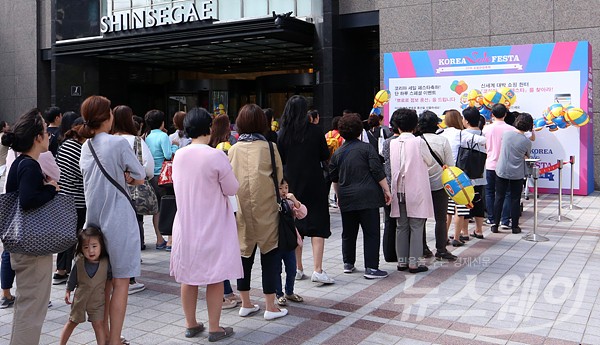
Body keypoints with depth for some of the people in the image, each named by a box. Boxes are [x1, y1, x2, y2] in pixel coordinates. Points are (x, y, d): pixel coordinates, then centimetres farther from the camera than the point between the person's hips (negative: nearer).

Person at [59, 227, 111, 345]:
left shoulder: (106, 263, -19)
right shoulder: (79, 262, -15)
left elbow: (110, 278, -2)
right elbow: (73, 278, 0)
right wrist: (68, 291, 8)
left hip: (97, 300, -2)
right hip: (80, 298, 2)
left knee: (98, 324, -3)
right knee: (72, 322, 19)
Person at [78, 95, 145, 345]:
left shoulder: (85, 147, 8)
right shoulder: (118, 143, -12)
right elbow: (140, 178, -7)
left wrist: (121, 178, 1)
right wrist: (127, 178, 5)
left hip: (94, 219, 7)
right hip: (118, 221, -7)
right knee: (121, 282, 0)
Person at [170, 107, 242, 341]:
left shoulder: (179, 156, -1)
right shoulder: (216, 156, -17)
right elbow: (232, 189, -9)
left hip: (185, 224, 5)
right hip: (213, 226, -5)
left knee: (188, 276, 14)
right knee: (215, 278, 5)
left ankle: (191, 324, 25)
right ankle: (214, 328, 12)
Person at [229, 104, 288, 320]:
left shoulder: (233, 149, 1)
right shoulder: (269, 147, -6)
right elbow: (280, 178, -1)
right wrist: (282, 199, 13)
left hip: (242, 209, 3)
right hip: (266, 208, -3)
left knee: (245, 253, 12)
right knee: (269, 254, 4)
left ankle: (246, 304, 22)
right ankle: (270, 307, 8)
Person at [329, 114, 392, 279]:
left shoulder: (337, 153, 8)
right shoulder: (366, 148, -4)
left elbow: (334, 179, 16)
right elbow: (378, 172, -10)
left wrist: (339, 196, 28)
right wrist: (386, 190, -3)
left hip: (346, 198, 5)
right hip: (367, 197, -4)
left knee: (348, 232, 16)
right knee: (371, 232, -1)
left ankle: (348, 263, 24)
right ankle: (371, 268, -4)